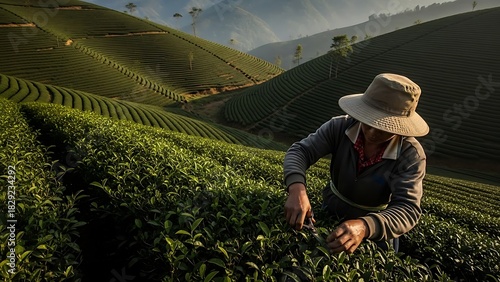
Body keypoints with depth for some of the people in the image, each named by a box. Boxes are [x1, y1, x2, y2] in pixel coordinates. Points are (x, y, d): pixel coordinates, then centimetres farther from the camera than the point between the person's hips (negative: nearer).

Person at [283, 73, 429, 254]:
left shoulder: (411, 155, -27)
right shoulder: (340, 127, -23)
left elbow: (408, 209, -34)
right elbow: (299, 151, -25)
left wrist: (365, 226, -55)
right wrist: (297, 188, -47)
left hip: (376, 227, -1)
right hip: (329, 213, 2)